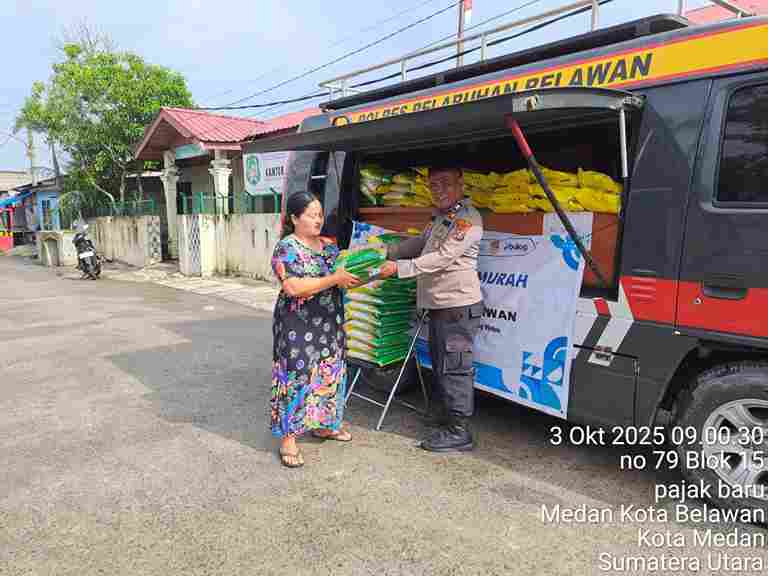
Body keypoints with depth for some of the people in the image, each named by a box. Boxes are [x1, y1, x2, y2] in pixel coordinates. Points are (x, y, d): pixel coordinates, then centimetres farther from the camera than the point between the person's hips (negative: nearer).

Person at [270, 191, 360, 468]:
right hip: (298, 327, -7)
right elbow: (293, 287, -24)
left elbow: (343, 273, 19)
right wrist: (334, 279, -23)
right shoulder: (286, 248, -12)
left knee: (328, 373, 15)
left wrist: (354, 275, -3)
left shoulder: (329, 245, 10)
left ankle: (322, 424, 33)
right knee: (297, 376, -3)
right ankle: (288, 439, 8)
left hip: (330, 323, 7)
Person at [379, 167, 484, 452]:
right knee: (440, 364, 19)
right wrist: (388, 252, 20)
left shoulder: (467, 218, -13)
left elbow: (442, 258, -22)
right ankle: (443, 416, 35)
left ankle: (458, 432, 5)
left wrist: (400, 267, -23)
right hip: (439, 306, 10)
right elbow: (421, 242, 30)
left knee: (454, 368, -5)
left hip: (457, 306, -10)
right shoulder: (441, 217, 19)